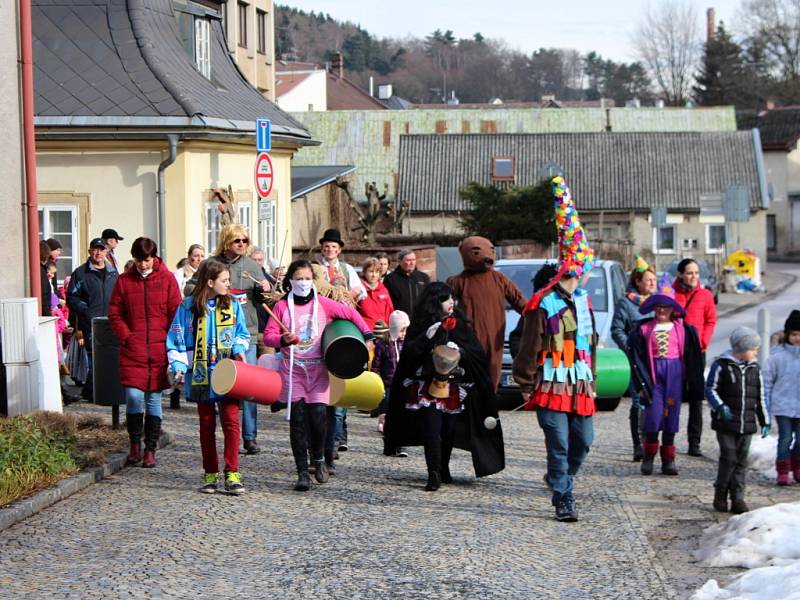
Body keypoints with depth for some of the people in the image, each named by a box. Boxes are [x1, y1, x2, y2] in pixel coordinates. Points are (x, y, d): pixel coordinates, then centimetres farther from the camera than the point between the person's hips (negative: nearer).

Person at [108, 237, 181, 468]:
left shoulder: (167, 279, 3)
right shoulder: (124, 281, 6)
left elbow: (176, 313, 4)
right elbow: (115, 313, 9)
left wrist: (170, 342, -4)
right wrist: (126, 336, -4)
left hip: (159, 351, 0)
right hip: (133, 350, 0)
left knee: (154, 400, 4)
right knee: (133, 396, -10)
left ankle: (150, 450, 13)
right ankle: (135, 444, 9)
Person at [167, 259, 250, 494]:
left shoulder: (233, 305, 6)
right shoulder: (188, 306, 0)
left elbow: (242, 334, 15)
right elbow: (176, 340, 3)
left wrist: (239, 349, -5)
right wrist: (179, 366, -6)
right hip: (201, 375, 0)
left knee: (231, 420, -9)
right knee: (206, 424, 7)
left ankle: (232, 473, -7)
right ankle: (210, 474, 15)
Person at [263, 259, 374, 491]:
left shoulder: (323, 304, 4)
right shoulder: (282, 306, 3)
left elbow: (350, 313, 14)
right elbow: (268, 335, -1)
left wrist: (367, 337, 9)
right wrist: (283, 339, -21)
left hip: (318, 369, 0)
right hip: (293, 369, 0)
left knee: (318, 415, -13)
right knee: (298, 420, -4)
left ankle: (319, 458, 15)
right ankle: (303, 473, 1)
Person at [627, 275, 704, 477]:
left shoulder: (682, 329, 5)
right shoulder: (644, 330, 3)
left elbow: (691, 357, 8)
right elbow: (637, 358, 4)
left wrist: (692, 383, 6)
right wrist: (642, 384, -2)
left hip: (675, 373, 1)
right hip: (654, 373, -1)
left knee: (671, 416, 4)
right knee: (653, 416, -7)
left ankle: (668, 460, 11)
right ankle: (648, 457, 11)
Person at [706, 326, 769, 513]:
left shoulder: (755, 369, 10)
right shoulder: (721, 365, -5)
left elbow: (760, 398, 16)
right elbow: (710, 390, -4)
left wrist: (764, 421, 13)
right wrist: (721, 407, -20)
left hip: (746, 425, 5)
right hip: (726, 423, -5)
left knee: (742, 460, 4)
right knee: (729, 458, -7)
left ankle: (738, 498, 9)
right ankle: (720, 496, 10)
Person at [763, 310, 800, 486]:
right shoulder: (777, 354, -7)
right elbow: (767, 381, 0)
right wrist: (765, 409, 0)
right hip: (783, 406, -2)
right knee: (785, 439, -2)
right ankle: (782, 471, 8)